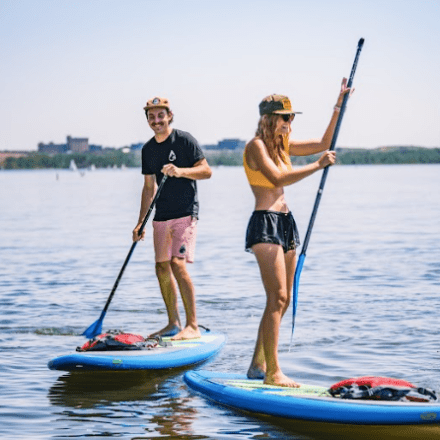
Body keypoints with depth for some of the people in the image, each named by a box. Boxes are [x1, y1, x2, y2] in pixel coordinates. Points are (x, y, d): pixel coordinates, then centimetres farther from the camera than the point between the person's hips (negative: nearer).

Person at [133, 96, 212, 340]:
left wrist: (180, 171, -24)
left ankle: (193, 326, -13)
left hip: (185, 213, -7)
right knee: (162, 269, 6)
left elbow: (206, 171, -8)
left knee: (177, 264, -17)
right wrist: (140, 223, 14)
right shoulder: (148, 149, 12)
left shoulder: (184, 140, -6)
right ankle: (173, 324, 17)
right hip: (161, 217, 7)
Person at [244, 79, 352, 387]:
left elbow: (323, 144, 23)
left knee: (282, 300, 9)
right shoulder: (256, 146, -8)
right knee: (277, 297, -14)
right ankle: (273, 372, -15)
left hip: (286, 223, 9)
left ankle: (258, 365, 17)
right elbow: (278, 179, -22)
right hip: (265, 223, -9)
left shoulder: (283, 145, 16)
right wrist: (317, 166, -21)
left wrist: (339, 106, 18)